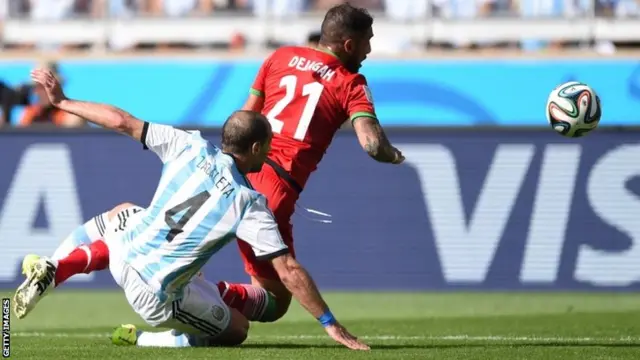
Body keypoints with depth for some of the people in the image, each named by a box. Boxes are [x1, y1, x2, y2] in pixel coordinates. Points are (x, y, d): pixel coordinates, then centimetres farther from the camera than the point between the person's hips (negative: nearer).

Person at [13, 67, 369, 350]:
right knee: (236, 329, 17)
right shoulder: (250, 204, -14)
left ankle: (51, 270, 20)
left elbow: (122, 121, -4)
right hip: (158, 297, -4)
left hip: (124, 253, 4)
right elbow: (290, 271, -16)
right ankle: (143, 340, 3)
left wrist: (61, 101, 7)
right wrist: (332, 325, -10)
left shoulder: (191, 147, -6)